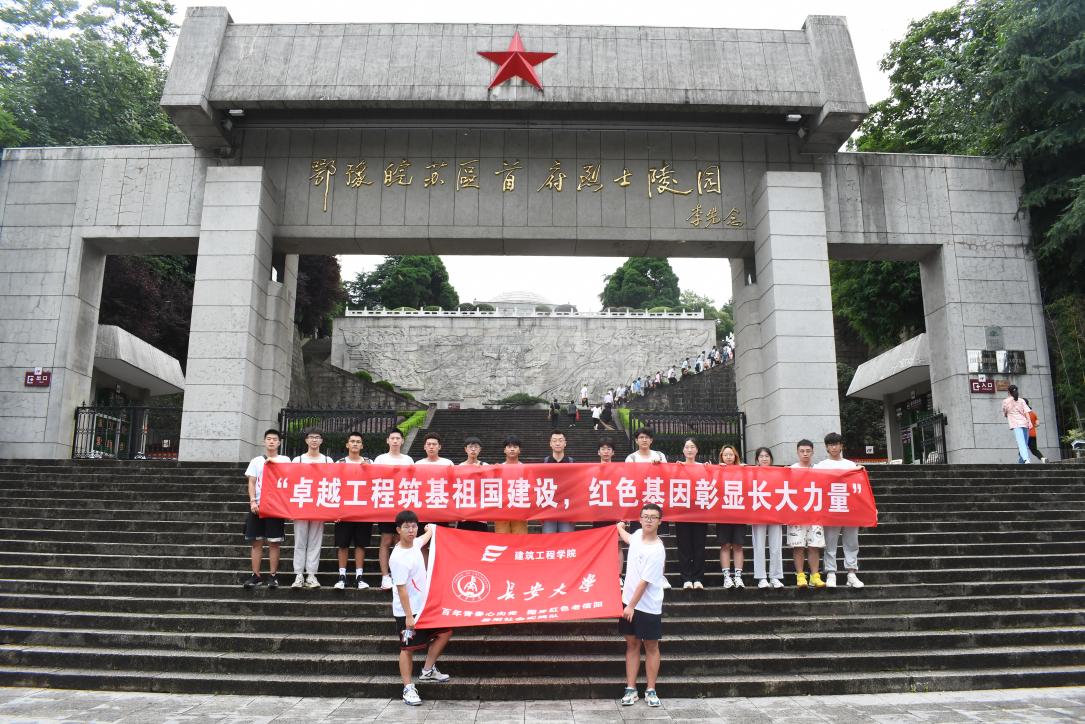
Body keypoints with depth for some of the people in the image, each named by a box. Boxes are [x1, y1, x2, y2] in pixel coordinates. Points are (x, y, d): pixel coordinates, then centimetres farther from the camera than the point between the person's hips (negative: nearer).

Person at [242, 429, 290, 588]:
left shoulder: (285, 460, 8)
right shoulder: (256, 461, 11)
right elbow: (251, 483, 6)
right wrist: (253, 501, -7)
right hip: (258, 505, 2)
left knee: (274, 542, 0)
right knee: (256, 542, 3)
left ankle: (273, 575, 6)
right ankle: (256, 575, 9)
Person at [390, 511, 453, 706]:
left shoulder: (415, 543, 1)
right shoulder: (398, 558, -24)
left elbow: (426, 536, 28)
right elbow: (401, 589, -23)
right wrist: (409, 616, -23)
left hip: (424, 606, 9)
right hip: (407, 612, -9)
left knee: (445, 632, 13)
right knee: (408, 648, 1)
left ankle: (428, 670, 25)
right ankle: (408, 688, 13)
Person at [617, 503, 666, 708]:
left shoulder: (656, 551, -22)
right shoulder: (638, 534, 1)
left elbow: (644, 581, -21)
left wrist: (632, 606, -18)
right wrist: (620, 528, 48)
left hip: (648, 607, -6)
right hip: (629, 601, 7)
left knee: (651, 647, 6)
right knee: (632, 644, 9)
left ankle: (651, 691, 16)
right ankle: (631, 689, 14)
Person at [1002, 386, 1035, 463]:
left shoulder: (1006, 401, 8)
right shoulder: (1021, 400, 16)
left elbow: (1004, 415, 14)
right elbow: (1026, 411, 2)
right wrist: (1030, 422, -6)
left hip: (1016, 425, -4)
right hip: (1025, 423, 4)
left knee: (1021, 444, -18)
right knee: (1024, 445, 13)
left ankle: (1026, 460, -37)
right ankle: (1021, 461, 15)